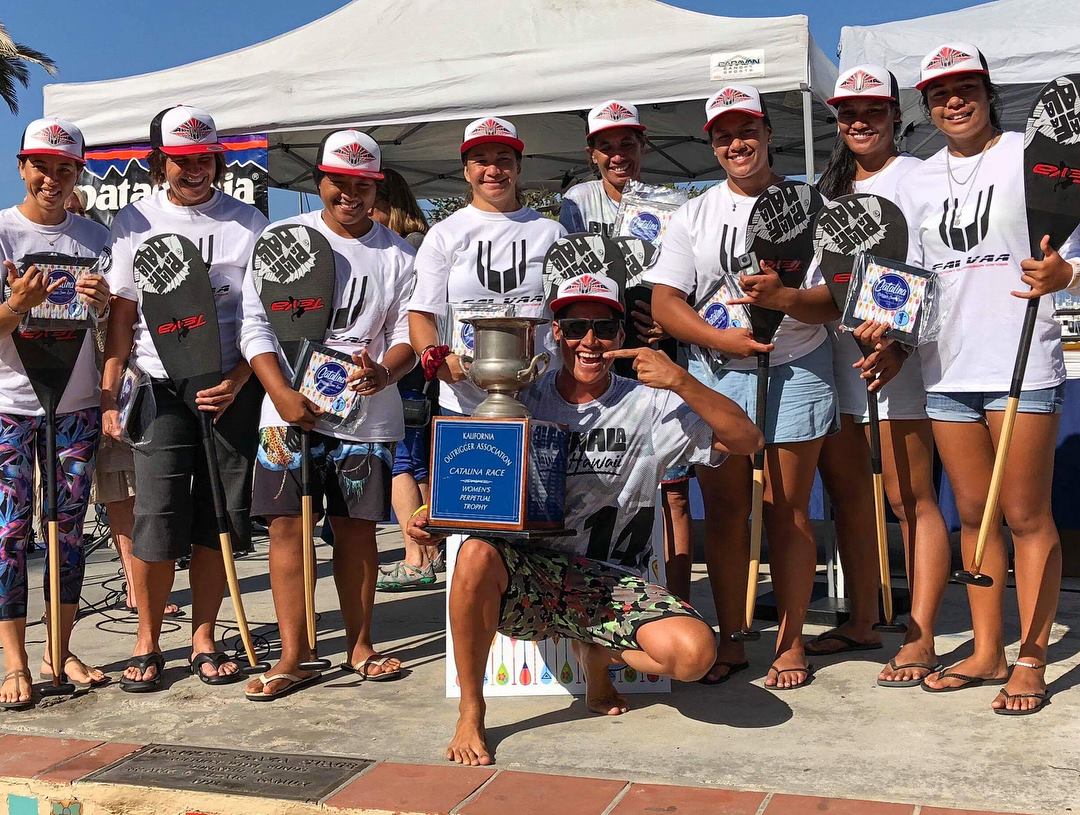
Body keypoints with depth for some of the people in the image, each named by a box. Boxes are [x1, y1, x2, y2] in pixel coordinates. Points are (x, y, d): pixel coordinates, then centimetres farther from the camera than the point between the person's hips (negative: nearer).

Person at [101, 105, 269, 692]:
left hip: (232, 388, 0)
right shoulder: (135, 222, 7)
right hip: (161, 386, 0)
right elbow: (121, 316, 7)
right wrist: (109, 397, 0)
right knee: (156, 521, -4)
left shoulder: (247, 224, 5)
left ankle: (203, 640, 18)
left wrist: (235, 383, -11)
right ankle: (147, 644, 13)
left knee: (218, 520, 4)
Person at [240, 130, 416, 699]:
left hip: (368, 413, 1)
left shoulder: (397, 254, 7)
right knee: (286, 525, -2)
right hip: (289, 409, -1)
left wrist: (382, 375, -19)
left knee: (357, 529, 7)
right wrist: (283, 393, -13)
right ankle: (293, 656, 7)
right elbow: (256, 324, 0)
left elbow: (409, 332, 3)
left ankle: (359, 647, 21)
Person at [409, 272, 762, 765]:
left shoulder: (648, 406, 2)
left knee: (694, 652, -26)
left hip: (613, 581, 0)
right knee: (476, 553, -34)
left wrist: (681, 382, -16)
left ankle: (597, 654, 9)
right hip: (529, 574, 1)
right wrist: (438, 512, -12)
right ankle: (470, 715, -13)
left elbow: (746, 440, -4)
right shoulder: (523, 400, 6)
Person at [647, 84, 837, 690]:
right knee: (724, 509, 5)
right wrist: (723, 339, -13)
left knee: (789, 510, 2)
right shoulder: (693, 215, 11)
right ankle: (731, 640, 17)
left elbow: (837, 298, -3)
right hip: (714, 373, 2)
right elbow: (664, 301, 2)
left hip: (796, 370, -2)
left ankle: (791, 641, 14)